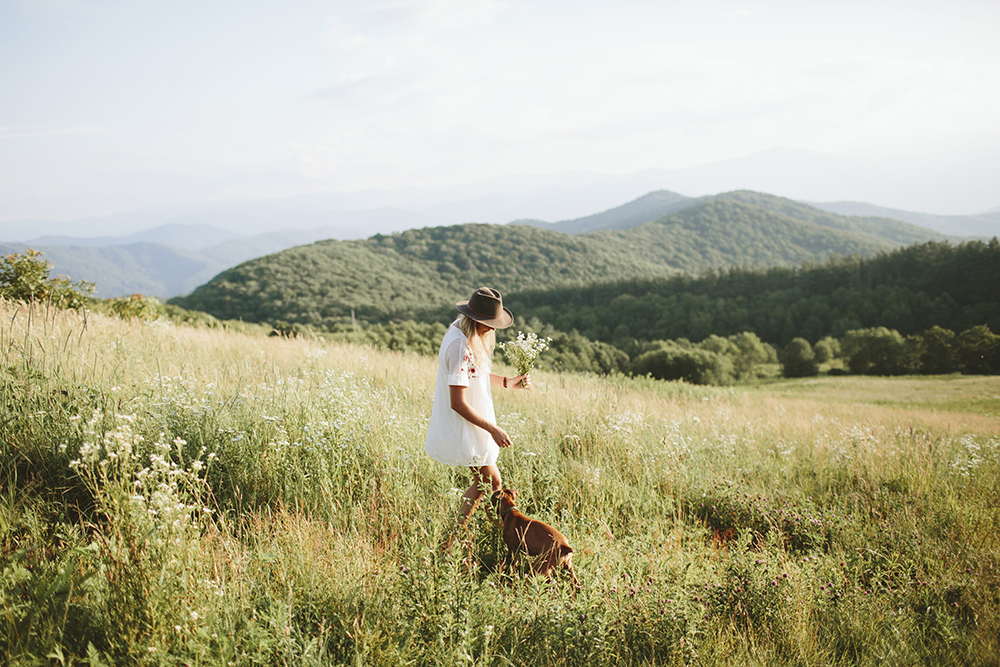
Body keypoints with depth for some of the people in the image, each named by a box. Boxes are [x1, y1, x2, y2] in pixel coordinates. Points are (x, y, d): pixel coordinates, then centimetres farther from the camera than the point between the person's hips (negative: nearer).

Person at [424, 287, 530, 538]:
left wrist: (507, 382, 13)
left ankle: (453, 538, 26)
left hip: (469, 425, 10)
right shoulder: (460, 345, -27)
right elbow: (458, 402, -27)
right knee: (493, 481, 1)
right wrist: (493, 429, -21)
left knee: (482, 481, 17)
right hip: (462, 429, -10)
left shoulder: (459, 330, 4)